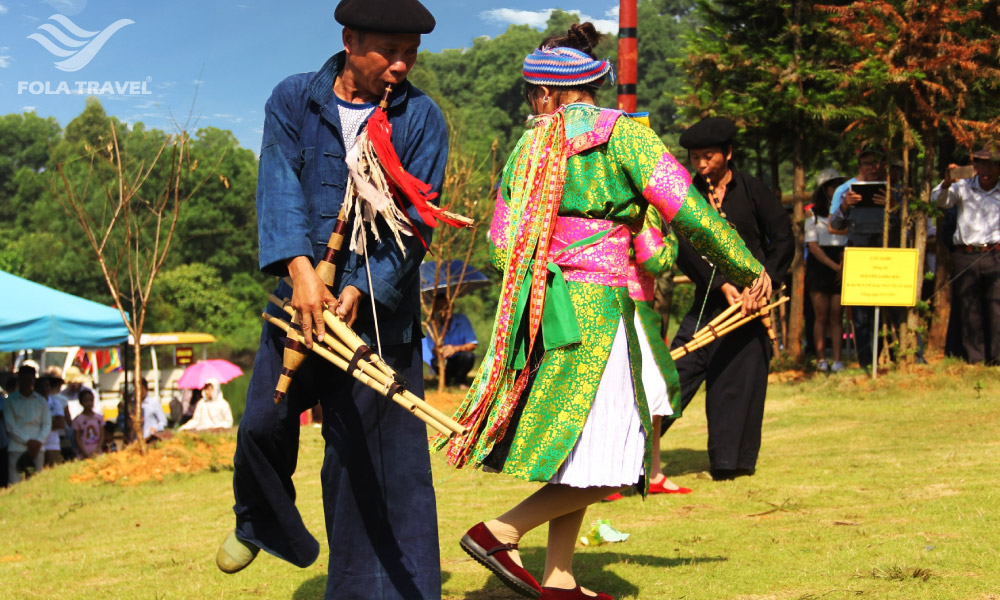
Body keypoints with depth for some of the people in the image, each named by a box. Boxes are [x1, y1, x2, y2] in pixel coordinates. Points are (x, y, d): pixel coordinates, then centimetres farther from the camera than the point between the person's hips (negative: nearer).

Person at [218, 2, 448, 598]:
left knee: (369, 448, -2)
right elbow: (281, 188, -12)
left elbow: (414, 220, -10)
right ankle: (259, 523, 38)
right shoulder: (293, 101, 1)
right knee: (263, 422, 8)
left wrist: (360, 290, -23)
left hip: (379, 305, -2)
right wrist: (301, 270, -27)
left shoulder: (421, 118, -3)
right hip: (302, 292, 2)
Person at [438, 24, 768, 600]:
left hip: (537, 309, 7)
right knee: (603, 469, -3)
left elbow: (502, 248, 9)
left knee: (576, 458, 15)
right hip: (595, 310, -6)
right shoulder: (621, 133, -5)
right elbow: (688, 210, -10)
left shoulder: (529, 148, 8)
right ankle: (498, 532, -10)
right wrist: (749, 269, 0)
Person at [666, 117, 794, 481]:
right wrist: (721, 285, -16)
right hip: (709, 297, 1)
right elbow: (685, 249, -5)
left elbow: (783, 239, 0)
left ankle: (732, 460, 8)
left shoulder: (751, 190, 0)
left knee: (741, 376, 0)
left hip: (750, 295, -1)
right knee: (682, 365, -7)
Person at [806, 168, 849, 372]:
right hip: (819, 267, -1)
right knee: (821, 316, -3)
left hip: (840, 268, 1)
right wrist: (834, 265, -11)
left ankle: (837, 360, -3)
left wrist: (843, 265, -9)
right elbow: (813, 246, -2)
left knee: (836, 315, -2)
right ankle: (821, 359, -1)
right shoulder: (813, 214, 5)